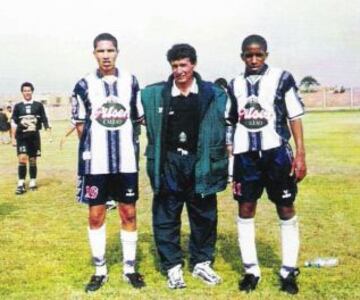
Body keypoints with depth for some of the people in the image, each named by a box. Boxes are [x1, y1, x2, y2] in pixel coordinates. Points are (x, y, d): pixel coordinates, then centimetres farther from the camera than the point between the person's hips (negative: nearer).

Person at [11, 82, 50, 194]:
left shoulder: (39, 105, 4)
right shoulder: (18, 106, 4)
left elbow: (44, 120, 5)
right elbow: (14, 123, 6)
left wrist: (48, 129, -11)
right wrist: (13, 138, 2)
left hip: (34, 136, 1)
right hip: (21, 137, -1)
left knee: (33, 160, 8)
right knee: (22, 158, -12)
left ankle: (33, 182, 20)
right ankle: (21, 184, -7)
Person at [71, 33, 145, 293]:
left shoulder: (130, 82, 3)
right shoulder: (84, 85, -1)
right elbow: (80, 124, 6)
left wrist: (126, 142, 7)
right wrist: (92, 147, 0)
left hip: (126, 161, 1)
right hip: (95, 162, -1)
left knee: (129, 213, 7)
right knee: (96, 215, 5)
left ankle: (129, 267, 21)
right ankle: (100, 270, 19)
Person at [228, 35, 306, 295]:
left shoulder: (282, 78, -2)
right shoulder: (235, 85, 9)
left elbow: (295, 118, -2)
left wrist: (301, 154, -8)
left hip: (276, 151, -3)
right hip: (245, 155, 3)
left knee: (286, 210, 4)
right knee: (245, 210, 5)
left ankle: (289, 271, 15)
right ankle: (251, 270, 17)